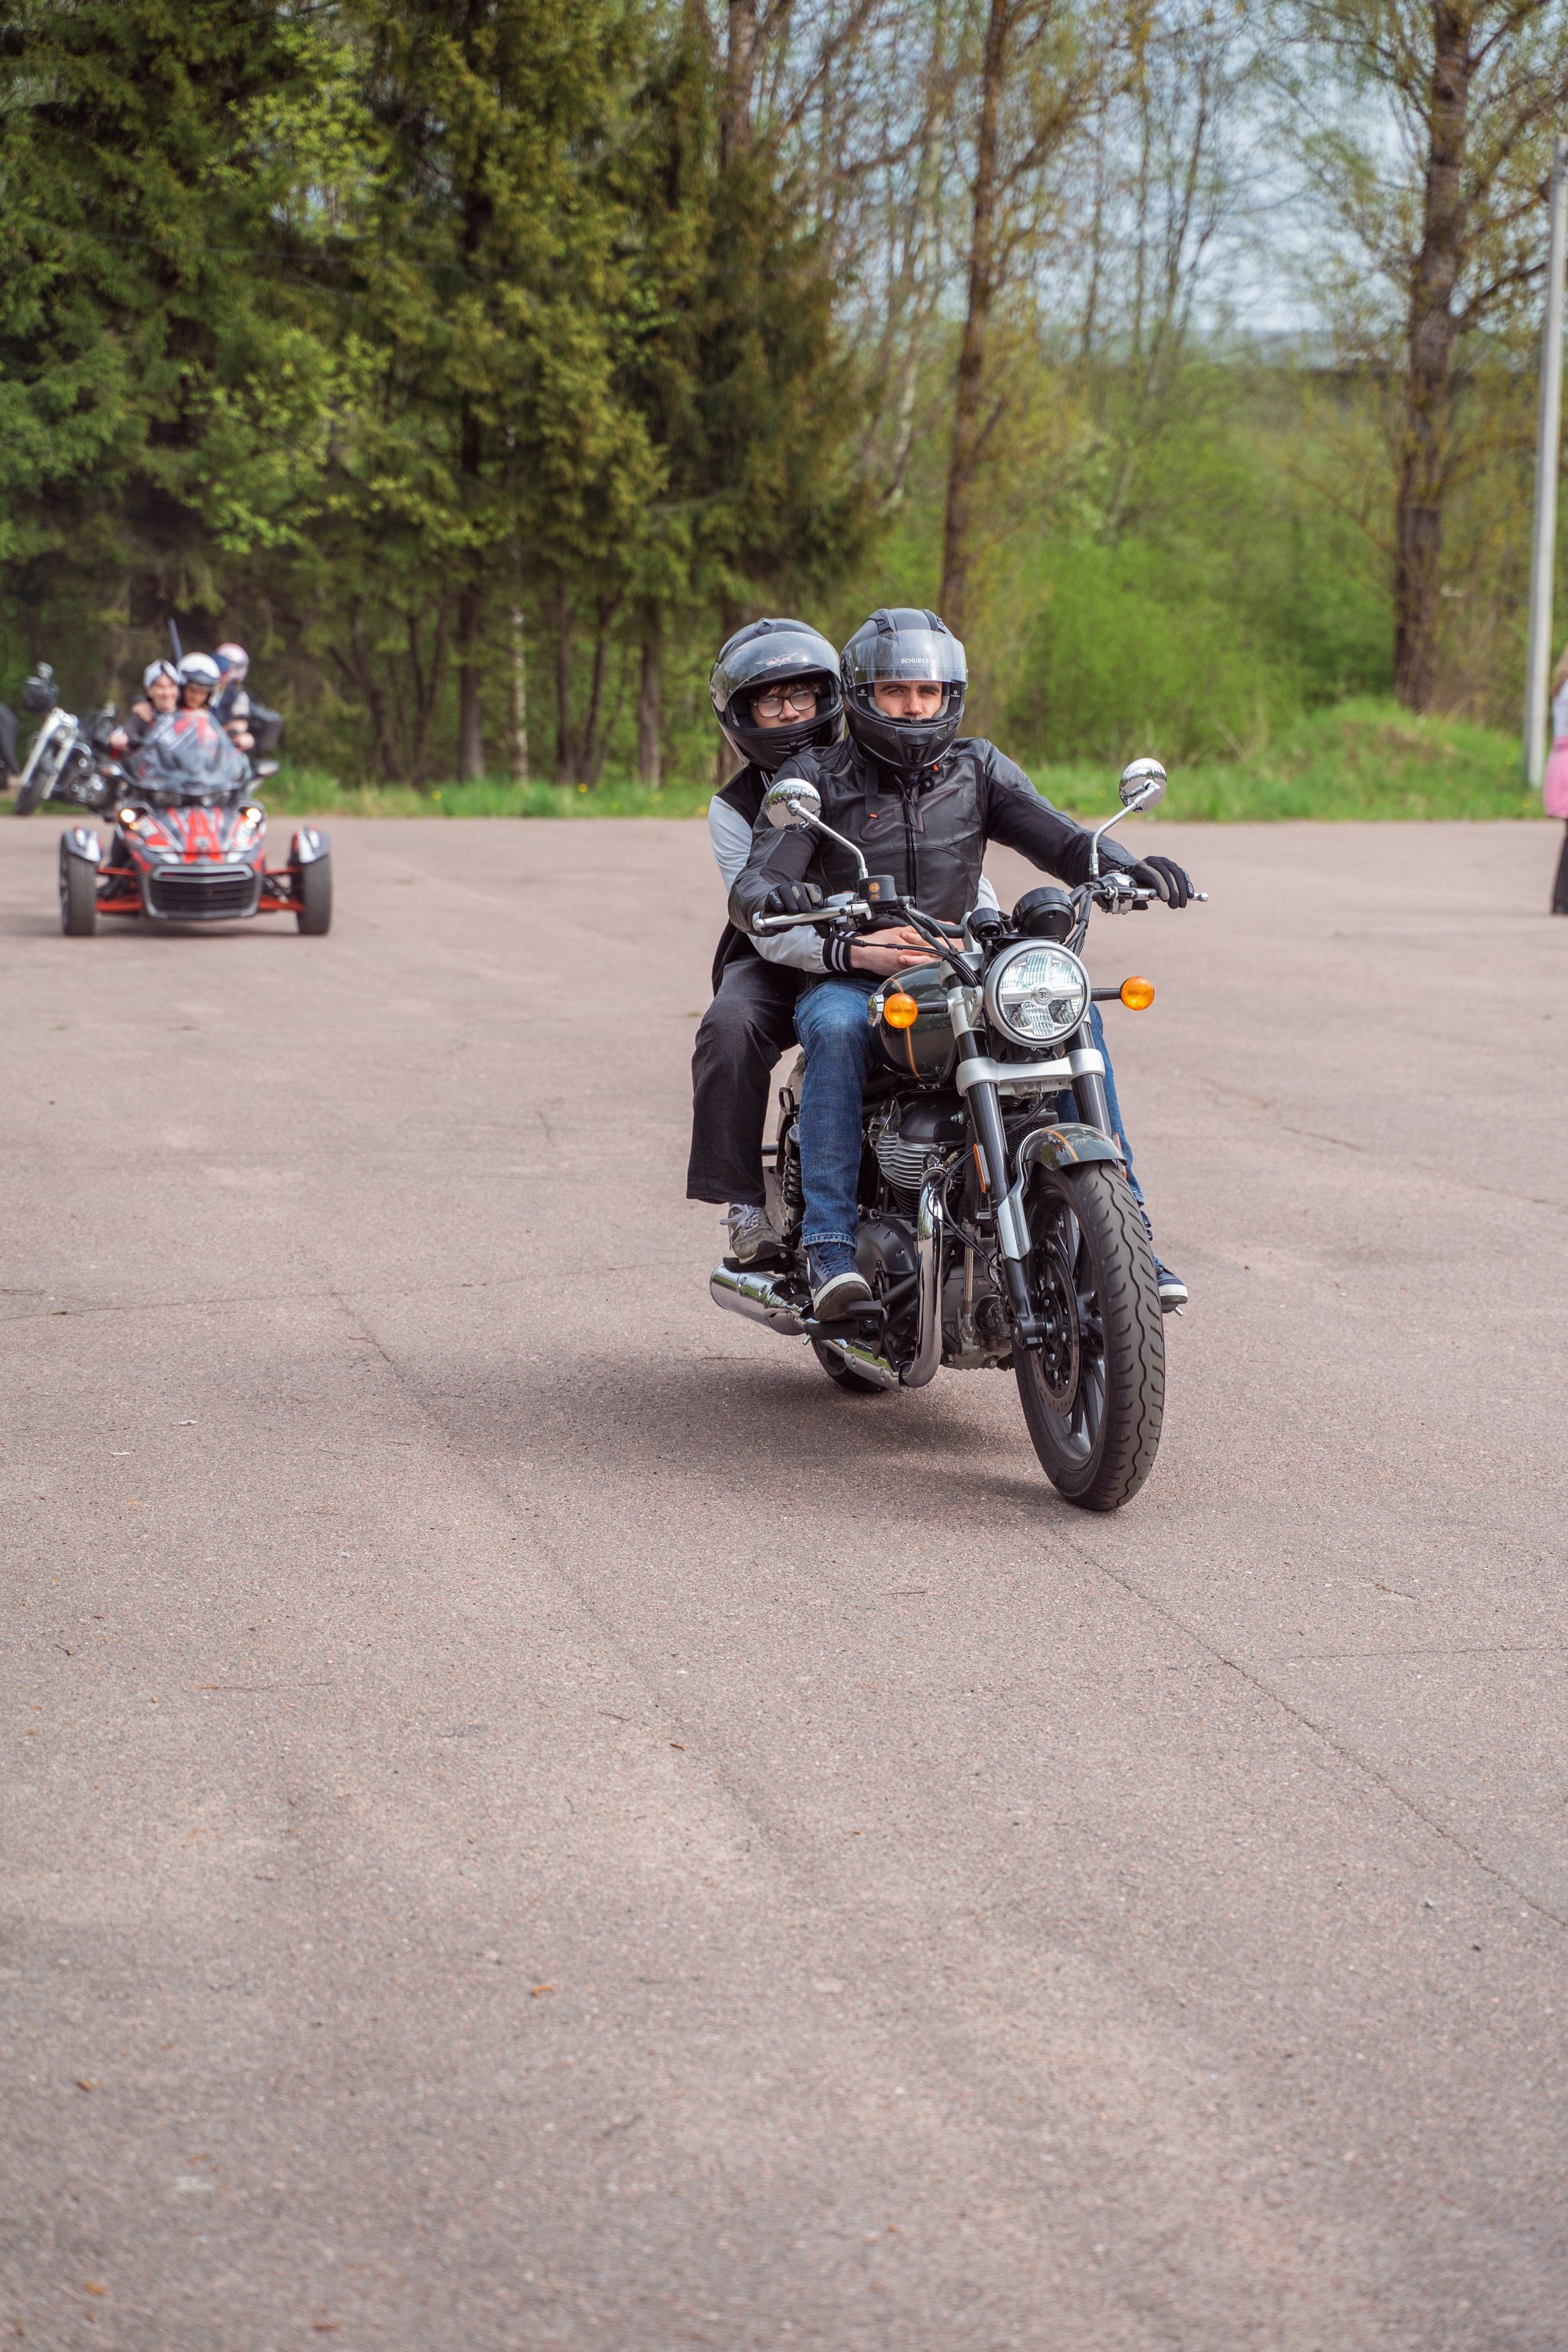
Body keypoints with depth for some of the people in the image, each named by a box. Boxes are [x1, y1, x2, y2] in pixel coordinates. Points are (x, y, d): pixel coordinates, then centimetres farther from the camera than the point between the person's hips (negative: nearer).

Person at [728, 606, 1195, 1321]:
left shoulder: (977, 768, 11)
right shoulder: (817, 777, 2)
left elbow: (1060, 839, -2)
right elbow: (749, 890, -10)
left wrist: (1126, 867, -24)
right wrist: (774, 896, -35)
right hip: (848, 975, -2)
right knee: (837, 1028, -37)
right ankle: (829, 1241, -37)